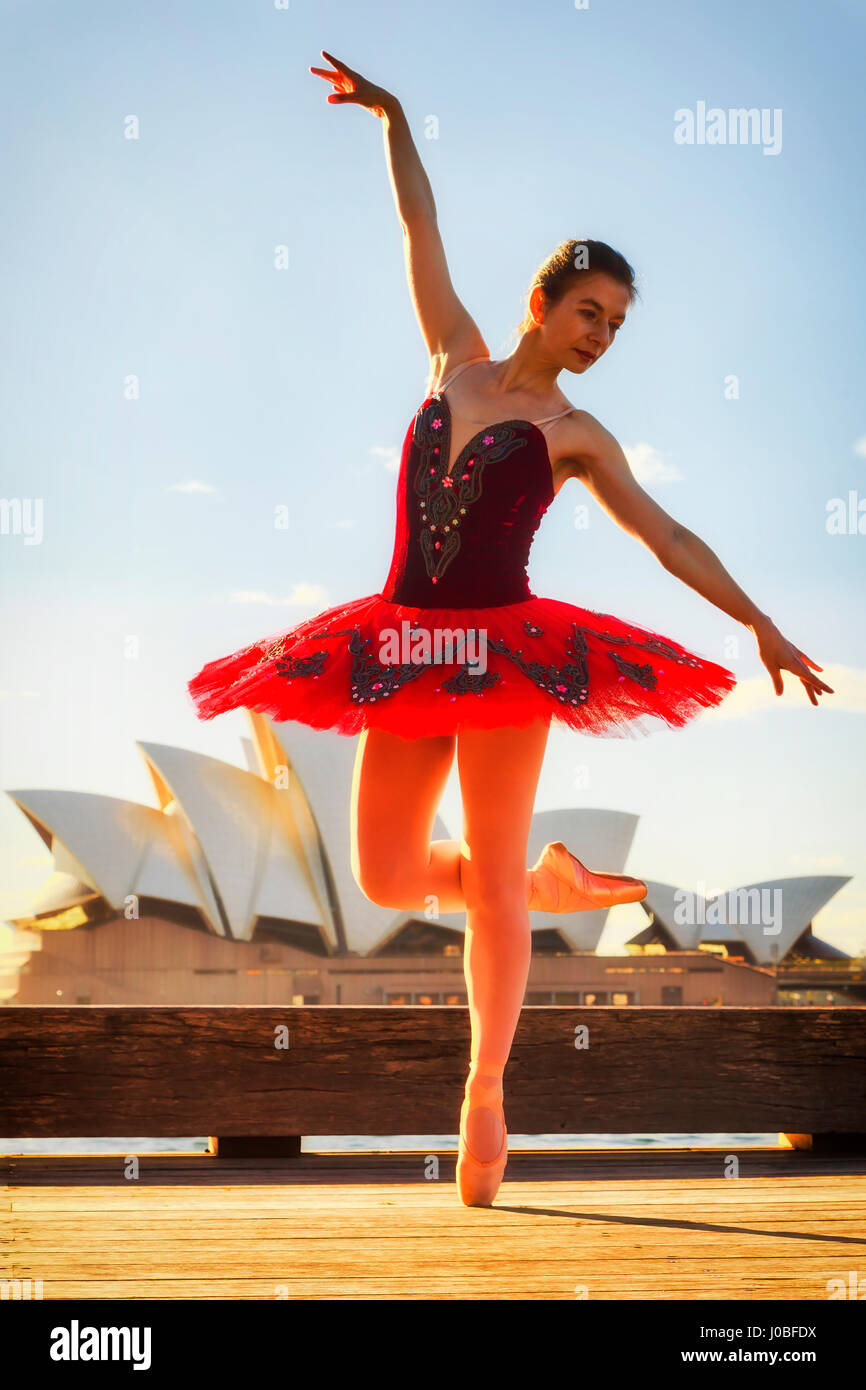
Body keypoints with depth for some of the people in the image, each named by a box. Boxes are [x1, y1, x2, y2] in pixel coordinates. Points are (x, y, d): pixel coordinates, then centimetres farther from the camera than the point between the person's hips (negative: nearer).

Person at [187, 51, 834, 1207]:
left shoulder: (576, 436, 5)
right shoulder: (456, 360, 11)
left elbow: (671, 538, 6)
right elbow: (422, 229, 14)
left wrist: (764, 628, 2)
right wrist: (392, 119, 12)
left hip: (505, 647, -3)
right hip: (404, 648, 3)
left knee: (490, 880, -3)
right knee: (386, 874, 3)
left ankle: (486, 1097, 9)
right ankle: (550, 884, 30)